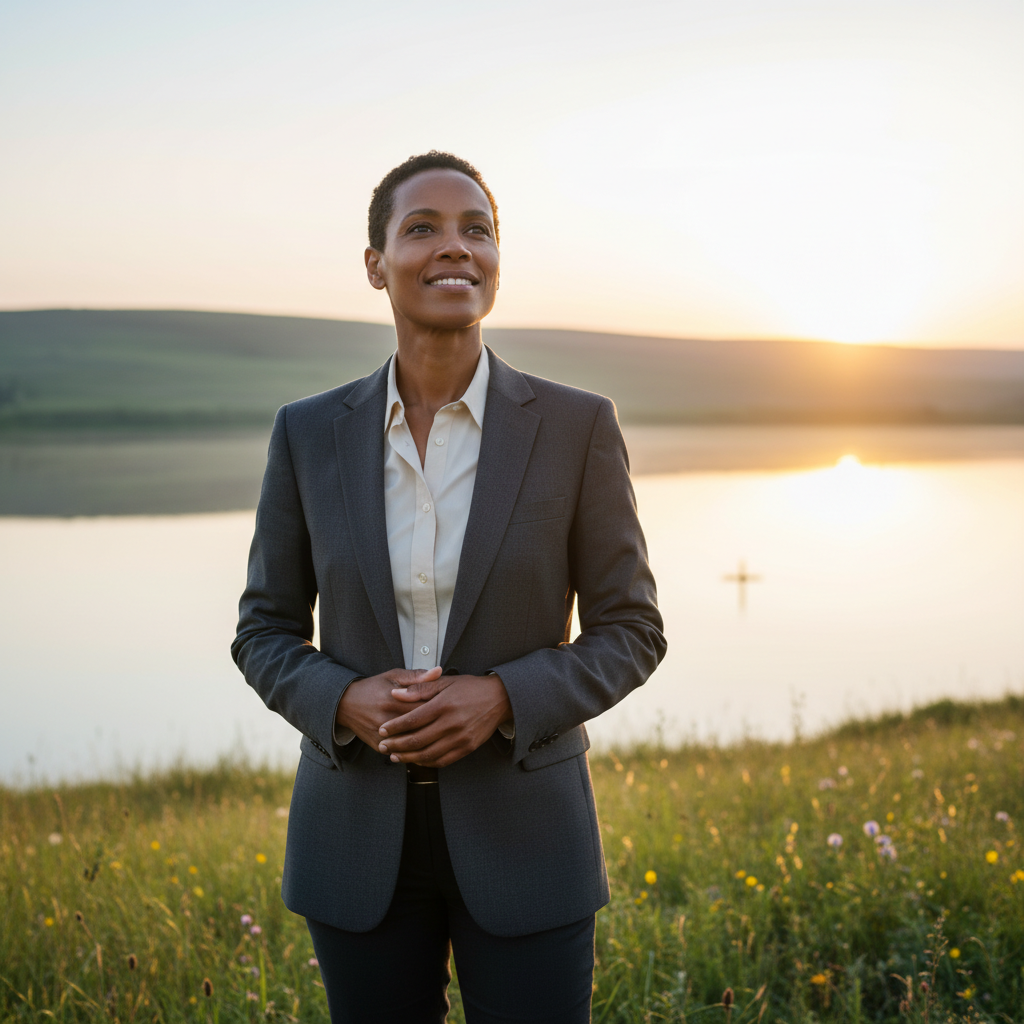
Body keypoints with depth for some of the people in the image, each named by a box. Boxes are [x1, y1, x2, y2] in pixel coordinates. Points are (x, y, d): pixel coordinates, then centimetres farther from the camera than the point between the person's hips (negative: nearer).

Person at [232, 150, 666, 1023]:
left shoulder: (577, 427, -7)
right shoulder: (310, 434, -2)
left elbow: (629, 632, -2)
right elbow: (266, 632, 5)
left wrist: (501, 697, -19)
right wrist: (344, 701, -16)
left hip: (522, 834, -1)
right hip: (361, 840, 2)